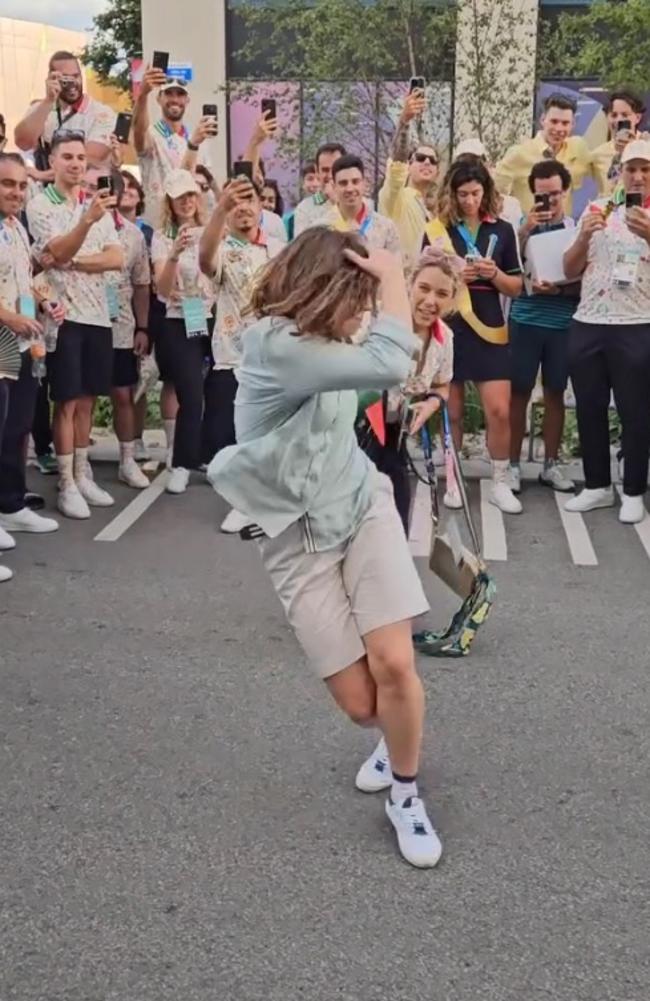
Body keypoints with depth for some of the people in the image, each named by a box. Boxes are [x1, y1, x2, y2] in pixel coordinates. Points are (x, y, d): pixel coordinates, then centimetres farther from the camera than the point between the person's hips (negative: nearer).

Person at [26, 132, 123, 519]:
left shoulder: (98, 205, 12)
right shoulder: (40, 205, -4)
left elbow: (117, 258, 1)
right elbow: (57, 253, -20)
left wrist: (72, 262, -12)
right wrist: (87, 219, -35)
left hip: (97, 313, 5)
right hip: (64, 313, -5)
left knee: (87, 400, 11)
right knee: (67, 401, -2)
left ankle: (83, 476, 20)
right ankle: (67, 485, 4)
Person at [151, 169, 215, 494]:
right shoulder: (162, 237, -2)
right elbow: (162, 288, -14)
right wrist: (174, 254, -29)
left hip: (212, 321, 3)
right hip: (179, 324, -3)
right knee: (191, 396, -11)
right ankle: (182, 466, 0)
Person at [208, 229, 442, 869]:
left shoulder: (321, 339, -1)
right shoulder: (274, 347, -26)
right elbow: (389, 365, -34)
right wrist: (393, 279, -23)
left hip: (364, 507, 5)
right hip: (299, 538, -5)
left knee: (394, 663, -13)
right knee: (361, 704, -2)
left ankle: (405, 794, 12)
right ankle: (397, 739, 36)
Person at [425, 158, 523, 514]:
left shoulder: (502, 230, 6)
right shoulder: (436, 230, 1)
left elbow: (516, 287, 9)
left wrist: (494, 274, -11)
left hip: (489, 330, 1)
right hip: (447, 329, -1)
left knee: (500, 411, -4)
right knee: (450, 412, 7)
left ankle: (500, 484, 10)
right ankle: (451, 480, 21)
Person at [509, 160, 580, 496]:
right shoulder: (522, 225, 3)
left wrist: (559, 289, -16)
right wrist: (526, 229, -17)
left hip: (563, 323, 1)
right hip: (525, 321, -1)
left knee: (555, 393, 8)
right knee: (519, 393, 1)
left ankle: (551, 464, 18)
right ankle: (513, 464, 8)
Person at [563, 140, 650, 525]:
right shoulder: (598, 209, 9)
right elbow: (570, 271, 7)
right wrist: (584, 236, -9)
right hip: (588, 324, 3)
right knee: (590, 408, 9)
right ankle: (598, 485, 22)